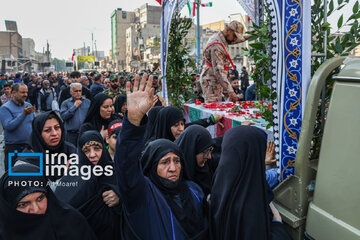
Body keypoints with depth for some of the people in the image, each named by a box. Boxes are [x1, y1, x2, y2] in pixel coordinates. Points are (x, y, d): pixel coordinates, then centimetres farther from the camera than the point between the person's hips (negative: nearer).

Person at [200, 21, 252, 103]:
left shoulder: (221, 38, 8)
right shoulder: (216, 46, -23)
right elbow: (218, 71, -31)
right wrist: (230, 91, -36)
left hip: (216, 82, 10)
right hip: (211, 82, -10)